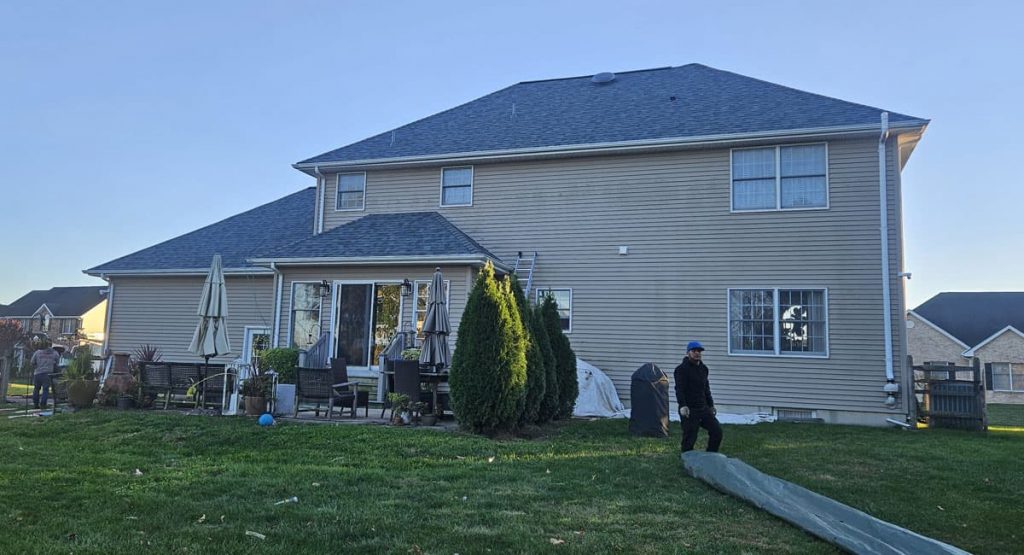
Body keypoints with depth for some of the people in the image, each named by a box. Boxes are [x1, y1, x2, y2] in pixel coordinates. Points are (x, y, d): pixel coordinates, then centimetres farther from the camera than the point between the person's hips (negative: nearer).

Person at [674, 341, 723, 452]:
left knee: (717, 430, 6)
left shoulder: (703, 368, 16)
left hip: (703, 408, 8)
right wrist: (683, 405, -30)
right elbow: (679, 389, -19)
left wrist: (711, 405, 25)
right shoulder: (682, 369, -10)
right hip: (689, 410, -8)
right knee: (689, 439, -4)